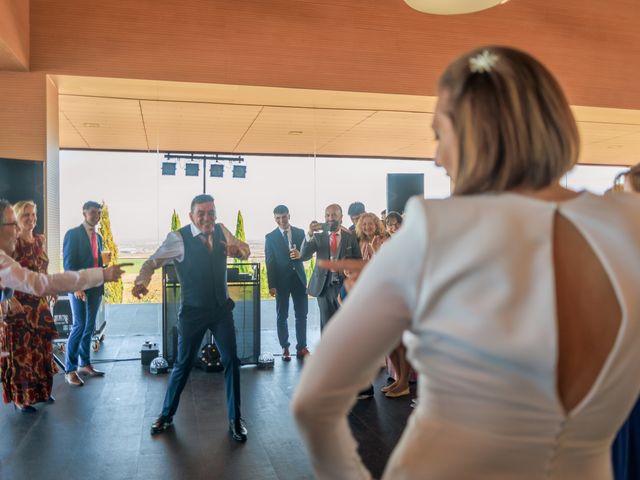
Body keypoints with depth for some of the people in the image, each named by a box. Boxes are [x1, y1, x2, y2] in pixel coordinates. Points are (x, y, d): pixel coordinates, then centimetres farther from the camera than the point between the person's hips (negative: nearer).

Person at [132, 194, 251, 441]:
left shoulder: (221, 231, -2)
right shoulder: (178, 238, -16)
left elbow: (246, 252, 7)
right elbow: (153, 261, -18)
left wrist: (237, 248, -18)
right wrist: (142, 281, -40)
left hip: (222, 308, 4)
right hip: (193, 312, -4)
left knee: (231, 361, 4)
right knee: (183, 364, 8)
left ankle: (235, 418, 20)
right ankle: (167, 414, 32)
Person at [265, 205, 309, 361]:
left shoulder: (300, 233, 6)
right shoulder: (270, 237, 1)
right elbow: (269, 263, -1)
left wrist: (300, 254, -18)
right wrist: (271, 285, -7)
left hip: (299, 279, 2)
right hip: (281, 281, -2)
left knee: (302, 315, 4)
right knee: (282, 316, 4)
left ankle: (302, 348, 12)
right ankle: (285, 348, 13)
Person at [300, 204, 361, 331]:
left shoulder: (350, 237, 4)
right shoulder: (318, 237, 5)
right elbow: (303, 256, -8)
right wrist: (309, 234, -22)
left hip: (344, 286, 0)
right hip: (324, 287, 1)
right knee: (326, 325, 5)